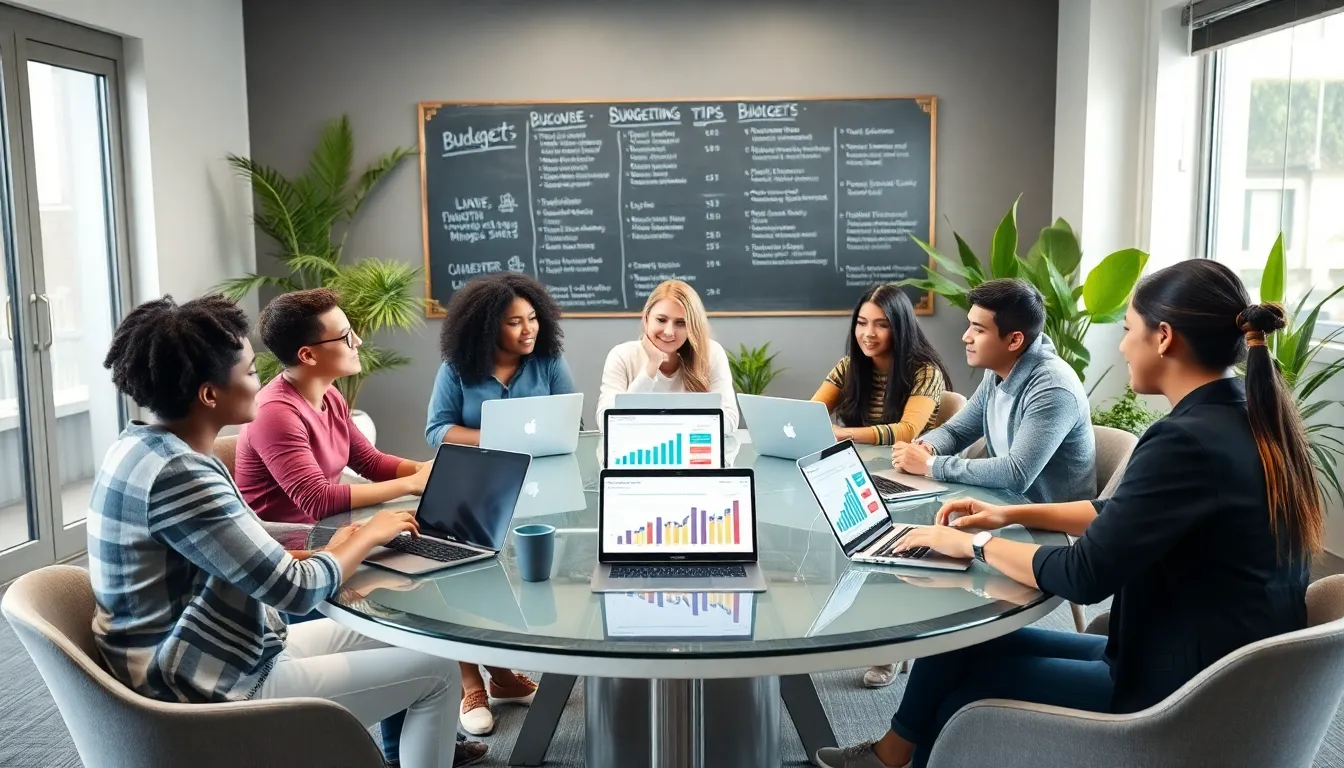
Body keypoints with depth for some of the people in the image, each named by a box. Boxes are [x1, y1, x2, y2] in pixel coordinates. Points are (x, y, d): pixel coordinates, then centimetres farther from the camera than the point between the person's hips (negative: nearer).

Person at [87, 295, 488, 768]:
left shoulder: (143, 445, 3)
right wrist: (367, 537, -9)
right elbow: (296, 589, -25)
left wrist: (329, 553, 1)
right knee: (436, 671, -1)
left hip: (198, 667, 9)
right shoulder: (178, 474, -27)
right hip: (215, 693, -9)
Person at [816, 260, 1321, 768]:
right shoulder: (1251, 422, 4)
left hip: (1180, 694, -8)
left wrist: (975, 544, -10)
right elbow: (1124, 514, 15)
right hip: (1219, 666, 8)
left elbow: (1084, 576, -24)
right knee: (970, 642, 12)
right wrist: (1011, 515, 13)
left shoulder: (1189, 441, -26)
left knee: (964, 683, 9)